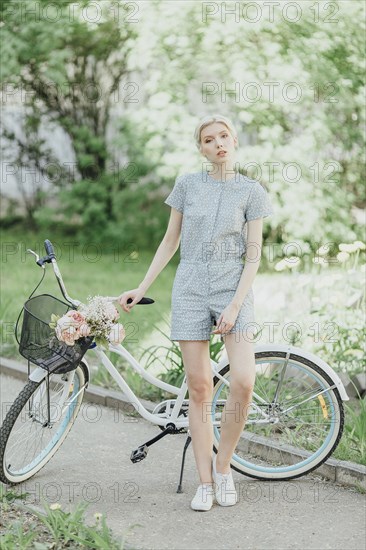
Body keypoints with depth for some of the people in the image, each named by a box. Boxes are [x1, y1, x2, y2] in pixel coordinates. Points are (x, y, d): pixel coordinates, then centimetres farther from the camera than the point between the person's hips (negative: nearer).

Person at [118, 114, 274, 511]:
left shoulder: (251, 191, 1)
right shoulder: (187, 184, 5)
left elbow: (253, 254, -2)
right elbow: (170, 242, 11)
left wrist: (235, 305, -12)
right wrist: (141, 290, 7)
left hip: (234, 288, -1)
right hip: (191, 288, 1)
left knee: (243, 381, -16)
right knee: (199, 389, 0)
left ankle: (223, 465, 5)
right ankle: (205, 482, 7)